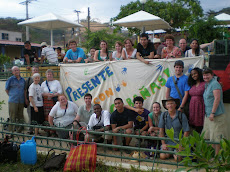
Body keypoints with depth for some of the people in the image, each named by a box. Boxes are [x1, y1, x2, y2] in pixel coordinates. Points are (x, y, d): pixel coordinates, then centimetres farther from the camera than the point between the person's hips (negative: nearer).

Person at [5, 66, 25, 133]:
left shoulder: (23, 80, 11)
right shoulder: (10, 79, -1)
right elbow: (6, 89, 6)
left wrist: (25, 98, 10)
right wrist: (11, 95, 1)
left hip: (21, 101, 4)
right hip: (13, 101, -4)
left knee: (20, 117, 11)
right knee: (12, 117, -3)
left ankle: (19, 130, 21)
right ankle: (11, 131, 4)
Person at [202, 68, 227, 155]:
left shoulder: (215, 84, -12)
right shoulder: (207, 85, 17)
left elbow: (217, 98, -20)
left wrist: (213, 113, -22)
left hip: (217, 115, -10)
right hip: (208, 115, 10)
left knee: (217, 138, -4)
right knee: (210, 137, 15)